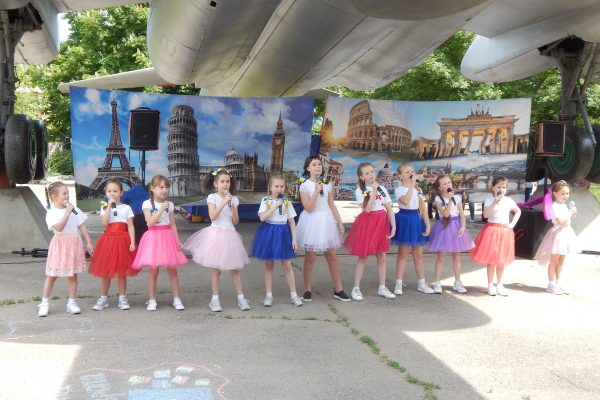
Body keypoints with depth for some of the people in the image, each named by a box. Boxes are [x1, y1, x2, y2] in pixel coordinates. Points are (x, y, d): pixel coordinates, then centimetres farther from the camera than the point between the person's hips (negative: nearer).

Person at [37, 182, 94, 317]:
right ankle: (44, 303, 16)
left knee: (72, 275, 8)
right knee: (52, 275, 4)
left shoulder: (74, 209, 3)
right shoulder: (51, 213, -9)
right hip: (60, 245, -3)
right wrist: (67, 213, -26)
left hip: (74, 244, 3)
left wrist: (89, 242, 3)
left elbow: (82, 227, 6)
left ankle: (71, 303, 16)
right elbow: (58, 227, -25)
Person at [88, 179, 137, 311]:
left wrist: (132, 243, -11)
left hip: (123, 240, -1)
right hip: (108, 239, 1)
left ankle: (122, 298, 15)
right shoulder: (104, 208, 5)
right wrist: (109, 206, -13)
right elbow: (105, 223, -13)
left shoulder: (126, 208, 3)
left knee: (122, 271, 6)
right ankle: (103, 298, 18)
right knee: (105, 271, 6)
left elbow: (130, 226, -2)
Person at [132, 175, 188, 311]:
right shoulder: (147, 204, -2)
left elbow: (173, 224, 9)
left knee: (172, 270, 3)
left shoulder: (169, 205, 8)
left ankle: (176, 299, 10)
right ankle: (152, 300, 12)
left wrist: (178, 241, 3)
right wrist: (161, 209, -19)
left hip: (168, 236, 3)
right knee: (153, 270, 1)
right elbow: (150, 222, -13)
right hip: (154, 237, -3)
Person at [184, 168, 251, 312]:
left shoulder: (233, 199, 5)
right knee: (216, 269, 3)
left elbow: (236, 222, 5)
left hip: (230, 234, 3)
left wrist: (233, 212, -14)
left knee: (235, 269, 8)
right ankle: (215, 299, 13)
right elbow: (213, 216, -17)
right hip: (216, 234, -3)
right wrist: (224, 202, -21)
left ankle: (241, 298, 15)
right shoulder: (212, 197, -4)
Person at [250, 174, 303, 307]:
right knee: (268, 265, 8)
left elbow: (292, 221, 4)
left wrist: (294, 239, -1)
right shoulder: (266, 201, -3)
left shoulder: (287, 202, 2)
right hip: (268, 233, -1)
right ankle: (269, 295, 19)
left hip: (283, 233, 1)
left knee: (287, 265, 4)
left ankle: (293, 295, 14)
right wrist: (275, 206, -20)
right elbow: (262, 217, -17)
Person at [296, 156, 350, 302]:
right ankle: (308, 290, 15)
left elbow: (332, 205, 10)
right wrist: (316, 191, -21)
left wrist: (340, 222, 6)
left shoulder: (327, 184, 6)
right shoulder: (304, 185, -7)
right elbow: (308, 208, -16)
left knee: (332, 257, 6)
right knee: (310, 257, 3)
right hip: (311, 222, -4)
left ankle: (338, 289, 14)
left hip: (326, 220, 4)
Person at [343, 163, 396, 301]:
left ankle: (382, 287, 19)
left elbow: (389, 209, 4)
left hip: (382, 222, 4)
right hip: (367, 223, -4)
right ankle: (356, 288, 9)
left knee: (382, 256, 9)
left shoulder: (382, 189, 6)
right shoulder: (359, 191, -5)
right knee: (363, 257, 0)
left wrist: (393, 226, -5)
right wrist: (374, 191, -18)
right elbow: (367, 209, -19)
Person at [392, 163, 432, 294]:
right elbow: (405, 201, -29)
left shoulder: (418, 189, 9)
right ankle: (398, 284, 10)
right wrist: (411, 184, -25)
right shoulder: (399, 189, -7)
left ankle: (421, 283, 19)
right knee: (403, 254, 1)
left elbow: (423, 208, 7)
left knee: (418, 254, 10)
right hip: (404, 219, -4)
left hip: (416, 220, 5)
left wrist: (427, 225, 0)